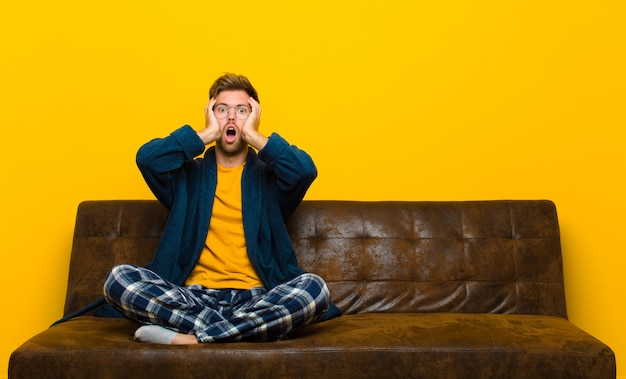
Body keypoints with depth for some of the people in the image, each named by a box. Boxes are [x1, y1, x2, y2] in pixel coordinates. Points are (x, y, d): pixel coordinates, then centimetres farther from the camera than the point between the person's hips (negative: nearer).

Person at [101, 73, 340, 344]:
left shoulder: (268, 174, 14)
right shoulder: (188, 174, 17)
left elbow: (305, 169, -8)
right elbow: (146, 158, -4)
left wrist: (253, 135, -1)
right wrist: (207, 134, 1)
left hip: (254, 298, 0)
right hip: (193, 296, 1)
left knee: (314, 288, -30)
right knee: (119, 278, -23)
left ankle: (188, 337, -25)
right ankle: (250, 328, -27)